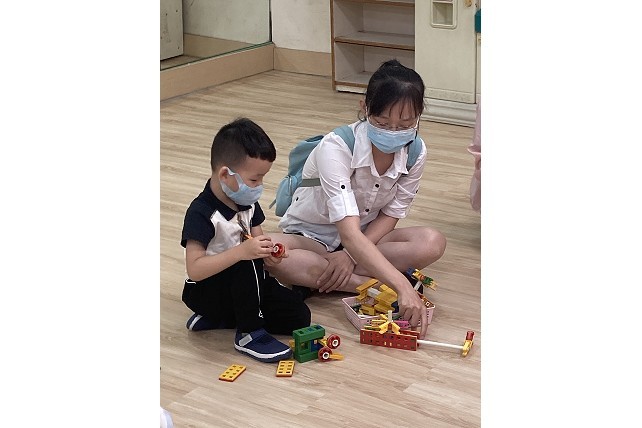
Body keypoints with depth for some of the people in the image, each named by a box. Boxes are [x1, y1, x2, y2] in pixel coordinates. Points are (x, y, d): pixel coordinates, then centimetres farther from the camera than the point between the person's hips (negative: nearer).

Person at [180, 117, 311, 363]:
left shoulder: (248, 203, -1)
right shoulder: (201, 213, -24)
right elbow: (194, 270, -31)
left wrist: (267, 254, -13)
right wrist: (241, 252, -41)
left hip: (244, 284, 8)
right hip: (205, 291, -8)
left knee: (298, 317, -7)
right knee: (247, 264, -36)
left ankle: (217, 319, 2)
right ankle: (249, 333, -21)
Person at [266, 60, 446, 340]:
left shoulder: (415, 153, -14)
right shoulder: (335, 147, -31)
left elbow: (391, 215, -5)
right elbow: (350, 234, -40)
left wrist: (351, 254, -24)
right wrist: (402, 287, -50)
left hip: (366, 240, 4)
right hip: (310, 235, -4)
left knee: (432, 243, -26)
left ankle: (313, 279, -25)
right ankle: (370, 285, -29)